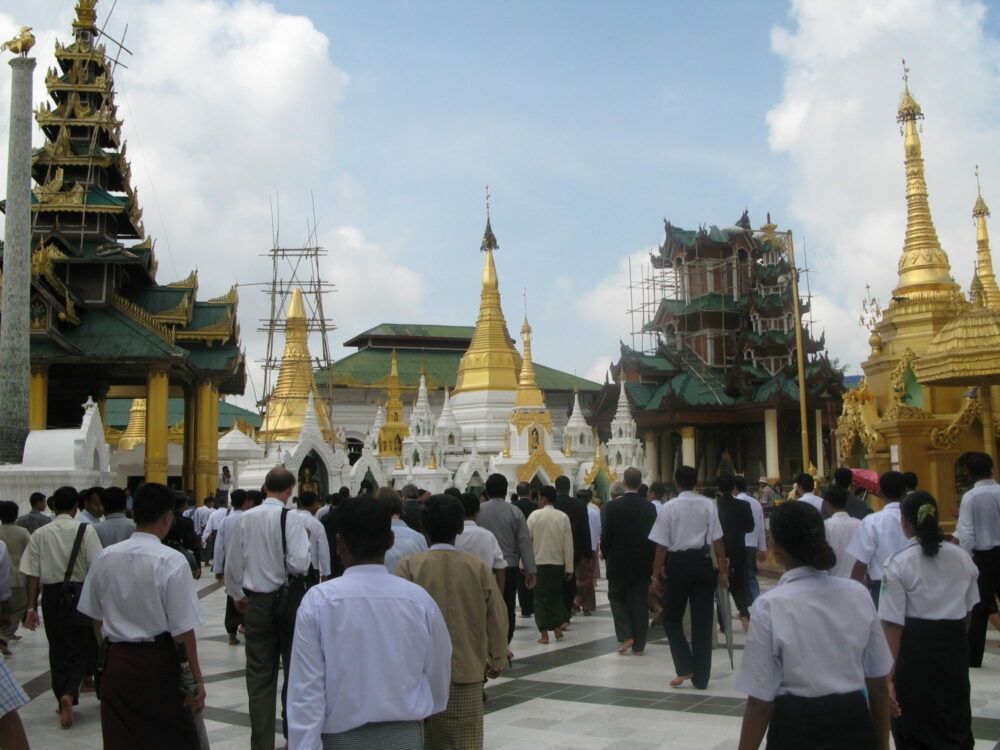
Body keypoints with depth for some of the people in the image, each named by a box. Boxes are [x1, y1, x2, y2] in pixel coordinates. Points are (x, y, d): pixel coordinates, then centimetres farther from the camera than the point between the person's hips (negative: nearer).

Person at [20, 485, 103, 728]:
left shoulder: (40, 534, 0)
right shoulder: (85, 530, -8)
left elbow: (32, 574, 0)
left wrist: (31, 607, 6)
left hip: (51, 596, 3)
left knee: (58, 650, 16)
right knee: (80, 649, 8)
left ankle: (64, 701, 24)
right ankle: (69, 694, -14)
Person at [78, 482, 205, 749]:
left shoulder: (105, 557, -1)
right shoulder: (171, 561, -16)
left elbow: (95, 617, 9)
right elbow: (183, 630, -15)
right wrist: (197, 678, -6)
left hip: (115, 662, 5)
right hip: (158, 663, -4)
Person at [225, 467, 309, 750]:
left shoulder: (245, 518, -1)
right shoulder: (292, 518, -14)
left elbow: (233, 563, 6)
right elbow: (299, 563, -23)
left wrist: (237, 594, 21)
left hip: (257, 603, 3)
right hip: (288, 601, -3)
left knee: (259, 675, 10)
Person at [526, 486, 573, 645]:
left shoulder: (535, 516, -8)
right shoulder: (563, 517, -4)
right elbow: (568, 544, -3)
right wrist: (569, 567, 3)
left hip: (538, 562, -2)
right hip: (557, 563, 2)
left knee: (541, 597, 4)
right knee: (556, 595, 18)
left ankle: (544, 633, 2)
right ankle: (558, 627, 19)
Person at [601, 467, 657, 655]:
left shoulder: (612, 507, -10)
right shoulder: (650, 508, -4)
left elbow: (605, 536, -6)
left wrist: (606, 556, 10)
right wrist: (650, 560, 11)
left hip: (617, 562, -2)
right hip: (641, 563, 2)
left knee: (617, 598, 14)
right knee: (639, 602, 8)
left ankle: (625, 636, -1)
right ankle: (639, 645, 10)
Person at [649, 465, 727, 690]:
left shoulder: (669, 508, -5)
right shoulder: (708, 505, 0)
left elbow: (662, 546, -4)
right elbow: (717, 541, -1)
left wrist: (656, 575, 3)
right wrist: (723, 570, 6)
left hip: (678, 563, -2)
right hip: (702, 562, 2)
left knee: (671, 618, 14)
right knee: (702, 621, 7)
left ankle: (685, 667, 1)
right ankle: (701, 677, 11)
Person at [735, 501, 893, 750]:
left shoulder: (770, 606, -17)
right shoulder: (858, 594, -4)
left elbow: (761, 701, -15)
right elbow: (880, 683, 4)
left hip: (797, 730, -4)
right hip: (855, 725, 4)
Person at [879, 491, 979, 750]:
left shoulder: (898, 563, -15)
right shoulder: (962, 558, 0)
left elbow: (893, 622, -16)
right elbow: (968, 610, 10)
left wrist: (892, 668, -12)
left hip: (915, 648, -4)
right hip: (955, 647, 4)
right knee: (955, 718, 22)